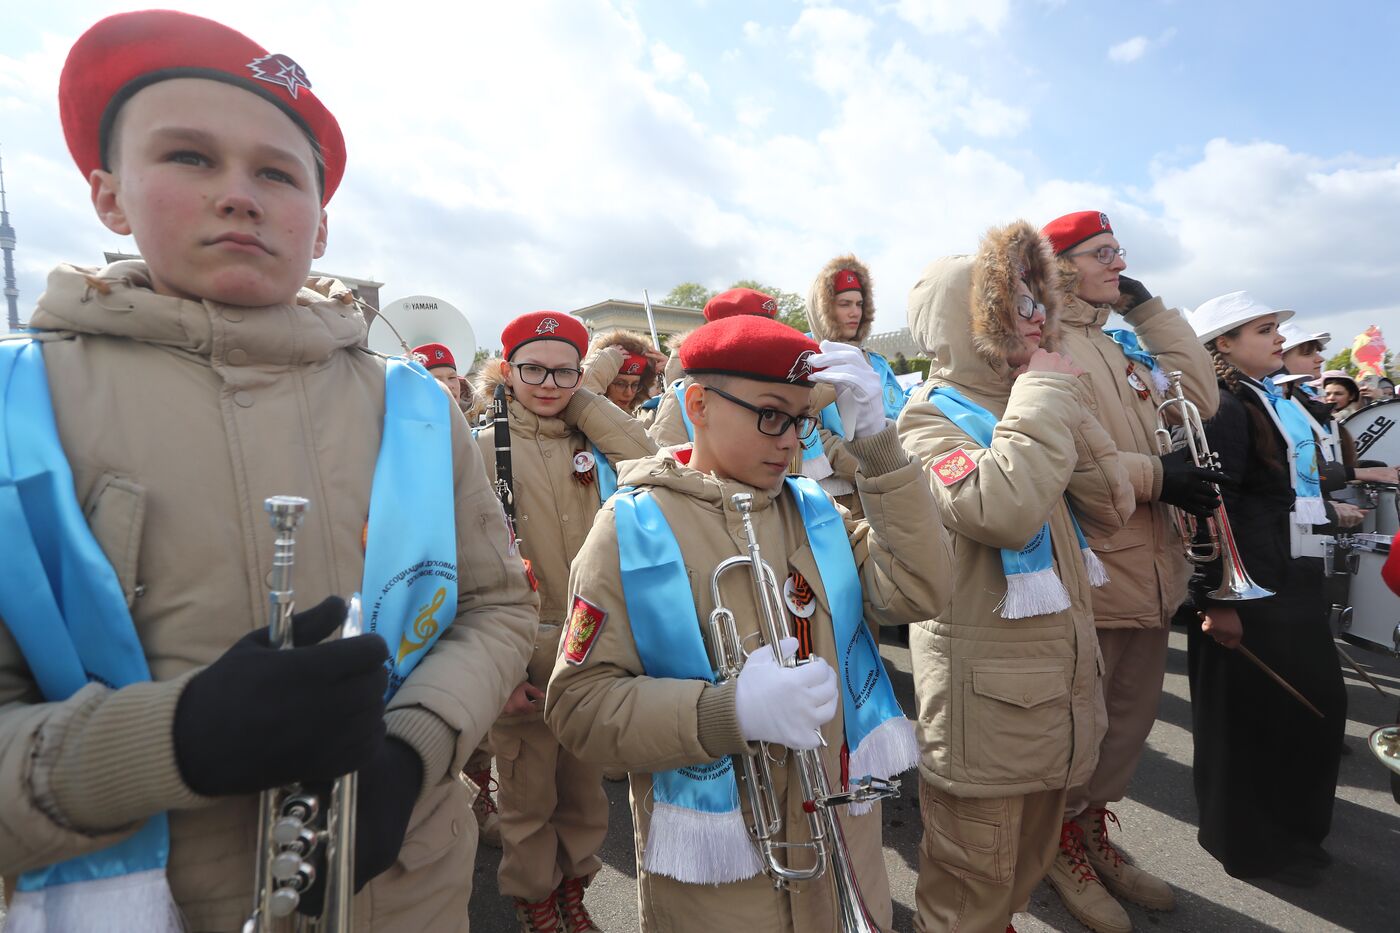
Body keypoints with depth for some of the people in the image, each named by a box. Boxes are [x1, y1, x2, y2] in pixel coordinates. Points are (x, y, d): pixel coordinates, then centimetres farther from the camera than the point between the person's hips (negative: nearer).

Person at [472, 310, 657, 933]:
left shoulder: (592, 441, 4)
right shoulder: (482, 450, -7)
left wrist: (585, 403, -10)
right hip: (527, 652, -3)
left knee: (585, 785, 19)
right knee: (529, 793, 14)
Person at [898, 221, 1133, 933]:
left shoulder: (1024, 408, 10)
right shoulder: (930, 417, -14)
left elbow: (1111, 508, 4)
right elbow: (1001, 510, -34)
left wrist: (1068, 406, -5)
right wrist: (1046, 393, -22)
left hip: (1060, 672, 8)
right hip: (984, 686, -8)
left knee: (1029, 865, 26)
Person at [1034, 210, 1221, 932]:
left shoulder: (1122, 343, 17)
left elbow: (1200, 399, 7)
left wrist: (1149, 306, 9)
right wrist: (1154, 475, -17)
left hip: (1147, 568, 9)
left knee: (1131, 719, 20)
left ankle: (1096, 828, 40)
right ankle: (1062, 842, 31)